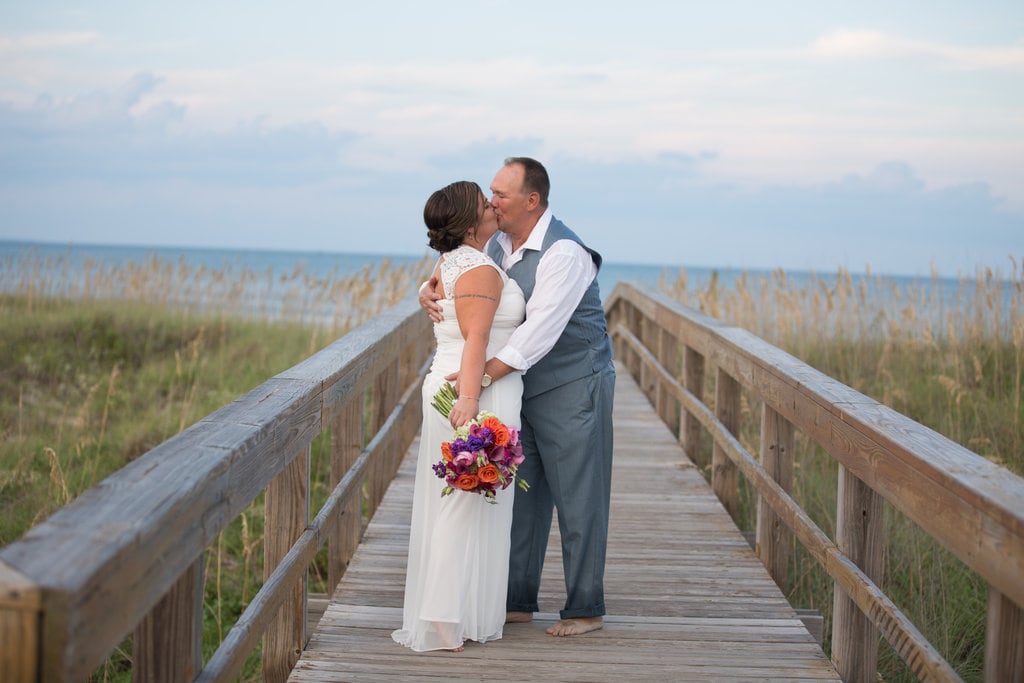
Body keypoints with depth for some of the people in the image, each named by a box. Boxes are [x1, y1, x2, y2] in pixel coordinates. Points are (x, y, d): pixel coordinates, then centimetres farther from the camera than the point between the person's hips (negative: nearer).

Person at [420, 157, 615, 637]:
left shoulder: (564, 253, -22)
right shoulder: (499, 244, 3)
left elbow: (539, 332, -29)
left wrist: (482, 375, -35)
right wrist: (428, 291, -13)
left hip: (573, 387, -8)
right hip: (525, 387, 8)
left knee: (578, 498, 0)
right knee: (522, 494, 11)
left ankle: (585, 609, 10)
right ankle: (518, 601, 20)